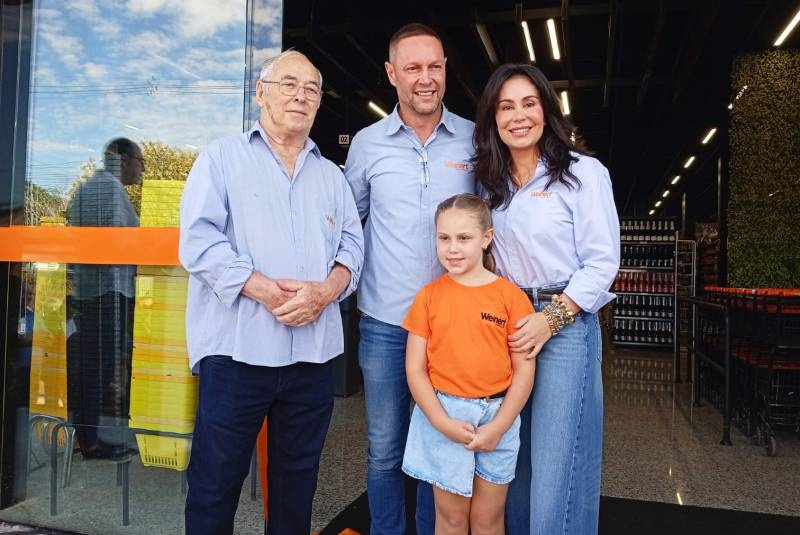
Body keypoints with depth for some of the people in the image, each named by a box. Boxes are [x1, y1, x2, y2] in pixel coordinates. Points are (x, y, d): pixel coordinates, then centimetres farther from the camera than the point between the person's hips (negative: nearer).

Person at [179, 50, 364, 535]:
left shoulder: (331, 174, 17)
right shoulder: (223, 157, 5)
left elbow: (351, 246, 8)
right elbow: (199, 240, -7)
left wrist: (326, 290, -13)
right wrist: (265, 290, -18)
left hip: (314, 351, 4)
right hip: (237, 347, -3)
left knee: (298, 477, 16)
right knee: (215, 480, 7)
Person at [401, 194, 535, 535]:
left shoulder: (510, 296, -4)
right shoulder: (429, 296, -2)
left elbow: (524, 368, -3)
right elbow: (415, 368, -2)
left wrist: (498, 426, -10)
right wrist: (442, 421, -12)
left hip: (497, 416, 0)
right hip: (443, 417, 0)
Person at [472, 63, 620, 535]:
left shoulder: (583, 171, -6)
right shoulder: (491, 181, 10)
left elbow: (602, 261, -10)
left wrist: (551, 318, -17)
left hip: (565, 323, -5)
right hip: (507, 321, 6)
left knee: (556, 459, -1)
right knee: (512, 455, 14)